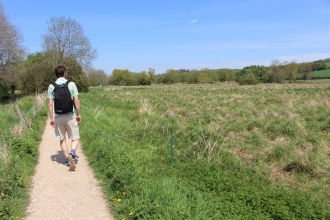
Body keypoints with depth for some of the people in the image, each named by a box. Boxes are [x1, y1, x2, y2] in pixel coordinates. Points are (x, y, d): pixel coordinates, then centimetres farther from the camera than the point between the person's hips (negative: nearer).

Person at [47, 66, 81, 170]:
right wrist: (78, 114, 5)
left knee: (62, 139, 15)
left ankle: (67, 160, 18)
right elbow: (76, 101, -5)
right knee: (75, 138, 9)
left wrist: (51, 118, 5)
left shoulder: (51, 86, 0)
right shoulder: (71, 84, -3)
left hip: (58, 116, 2)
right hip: (70, 115, -1)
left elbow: (50, 104, -3)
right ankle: (72, 152, -18)